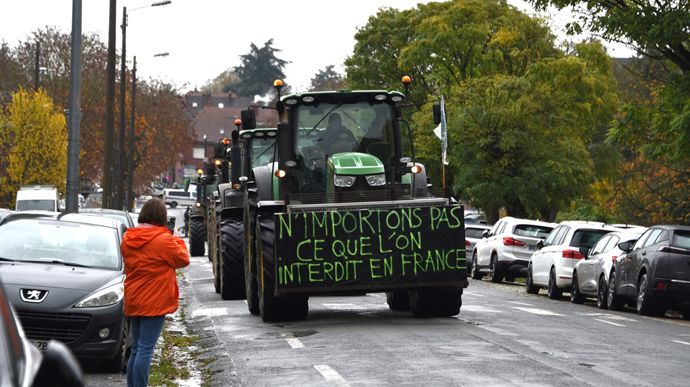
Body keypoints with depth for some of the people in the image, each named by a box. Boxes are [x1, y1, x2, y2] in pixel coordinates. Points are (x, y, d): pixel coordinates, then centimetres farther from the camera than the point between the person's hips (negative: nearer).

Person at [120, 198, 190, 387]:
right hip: (154, 302, -7)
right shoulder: (164, 240, -15)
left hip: (133, 301, 7)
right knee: (145, 350, -8)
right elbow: (183, 259, -4)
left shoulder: (128, 239, 6)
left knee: (136, 348, 15)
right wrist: (179, 242, 15)